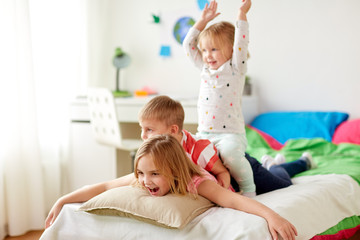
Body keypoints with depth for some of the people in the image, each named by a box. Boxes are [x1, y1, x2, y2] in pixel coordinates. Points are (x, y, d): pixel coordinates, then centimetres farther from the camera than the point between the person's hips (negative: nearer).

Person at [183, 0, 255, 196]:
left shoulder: (235, 68, 1)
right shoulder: (205, 68, 16)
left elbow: (241, 44, -12)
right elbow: (188, 45, 17)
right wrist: (203, 21, 16)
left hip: (231, 133, -6)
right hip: (204, 133, 6)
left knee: (230, 153, -35)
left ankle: (248, 187, -12)